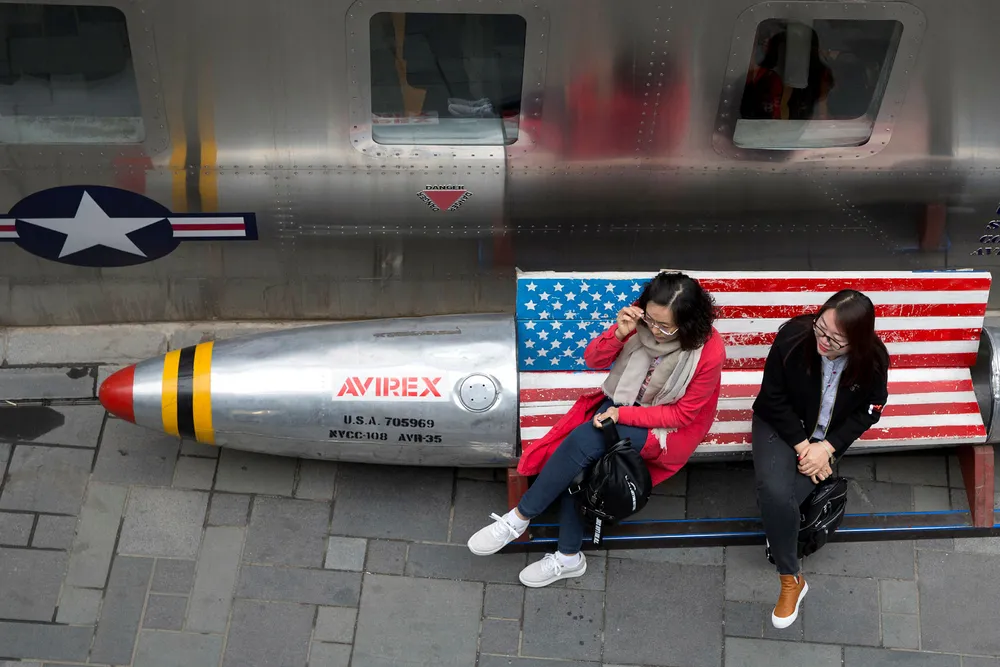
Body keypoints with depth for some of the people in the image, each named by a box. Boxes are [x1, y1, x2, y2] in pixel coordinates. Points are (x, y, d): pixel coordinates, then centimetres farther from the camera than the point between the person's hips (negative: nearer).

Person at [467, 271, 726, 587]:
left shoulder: (709, 351, -25)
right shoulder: (639, 319, -15)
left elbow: (683, 413, -16)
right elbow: (592, 359, -6)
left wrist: (623, 415, -23)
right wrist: (619, 334, -27)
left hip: (669, 427, -5)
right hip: (623, 402, 5)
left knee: (584, 441, -27)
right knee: (580, 459, -24)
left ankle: (520, 516, -11)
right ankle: (569, 556, -11)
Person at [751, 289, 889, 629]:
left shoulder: (873, 360, -21)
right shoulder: (793, 337, -27)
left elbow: (866, 413, -6)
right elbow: (774, 398, -14)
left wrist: (826, 447, -17)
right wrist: (801, 445, -19)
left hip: (827, 435, 1)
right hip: (780, 424, -1)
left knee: (779, 499, -23)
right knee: (775, 492, -26)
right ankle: (791, 579, -7)